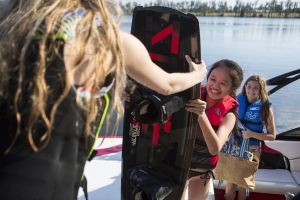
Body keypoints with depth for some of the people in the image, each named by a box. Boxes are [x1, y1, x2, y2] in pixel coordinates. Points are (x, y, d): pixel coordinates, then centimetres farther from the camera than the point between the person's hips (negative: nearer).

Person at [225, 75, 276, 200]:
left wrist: (252, 134, -19)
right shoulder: (237, 102, -1)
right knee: (230, 185, 5)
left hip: (252, 150, -1)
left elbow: (272, 136, -6)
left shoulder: (265, 108, -7)